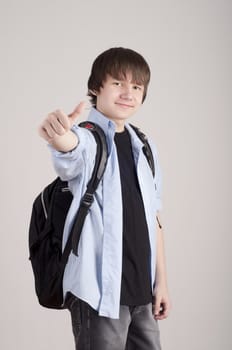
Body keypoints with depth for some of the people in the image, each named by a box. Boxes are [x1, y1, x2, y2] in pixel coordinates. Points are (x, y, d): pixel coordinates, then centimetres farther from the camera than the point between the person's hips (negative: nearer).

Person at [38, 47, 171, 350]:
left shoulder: (145, 147, 12)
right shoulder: (87, 138, -8)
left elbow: (152, 217, 14)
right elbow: (72, 154, -34)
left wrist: (161, 280, 11)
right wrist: (61, 137, -58)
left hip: (142, 289, 6)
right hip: (100, 290, -6)